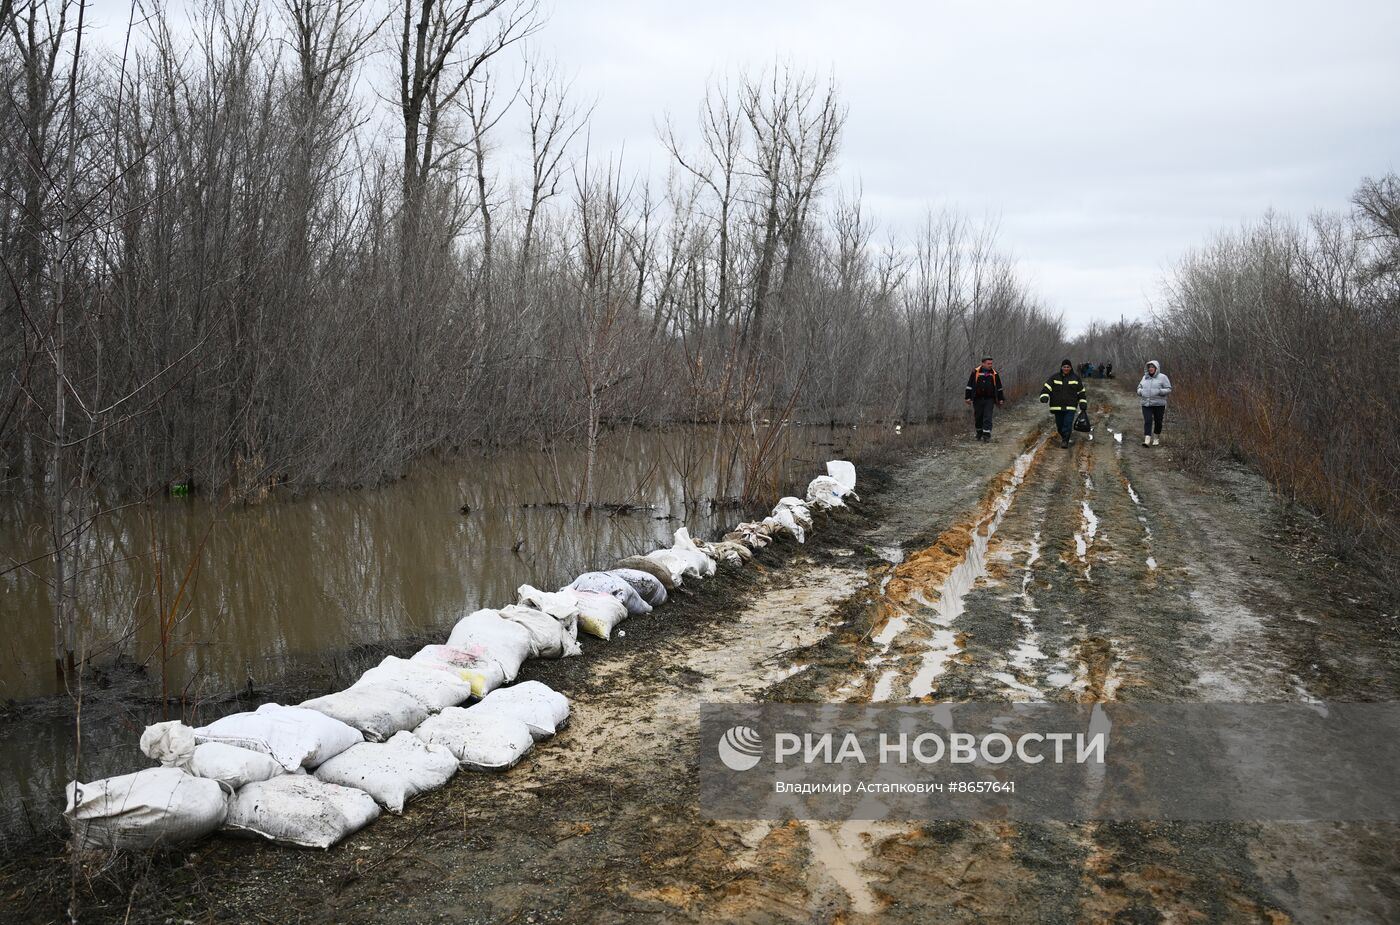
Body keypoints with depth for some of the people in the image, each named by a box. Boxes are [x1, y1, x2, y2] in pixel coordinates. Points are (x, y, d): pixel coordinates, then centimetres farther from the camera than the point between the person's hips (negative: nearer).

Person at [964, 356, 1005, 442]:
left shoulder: (994, 373, 3)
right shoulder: (976, 372, -2)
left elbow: (999, 387, 11)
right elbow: (970, 385, 0)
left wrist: (1001, 399, 11)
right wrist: (968, 397, -4)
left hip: (989, 399, 0)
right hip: (978, 399, 0)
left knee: (987, 418, -7)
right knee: (978, 417, 9)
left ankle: (986, 436, -9)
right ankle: (979, 433, 29)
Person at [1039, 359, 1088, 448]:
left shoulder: (1076, 379, 8)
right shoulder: (1054, 378, 5)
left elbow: (1081, 392, 16)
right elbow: (1047, 387, -3)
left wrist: (1083, 402, 11)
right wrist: (1044, 396, -21)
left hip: (1070, 407, -1)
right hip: (1058, 406, 1)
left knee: (1068, 424, -13)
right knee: (1059, 424, 8)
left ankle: (1065, 441, -8)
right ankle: (1063, 437, 32)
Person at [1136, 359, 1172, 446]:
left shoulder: (1162, 377, -2)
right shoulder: (1145, 377, 11)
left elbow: (1168, 389, -5)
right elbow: (1139, 387, 21)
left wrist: (1159, 391, -22)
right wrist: (1140, 391, -3)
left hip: (1159, 404, -2)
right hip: (1146, 404, 3)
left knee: (1158, 422, 7)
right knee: (1147, 421, -9)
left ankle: (1156, 439, 25)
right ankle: (1147, 440, -17)